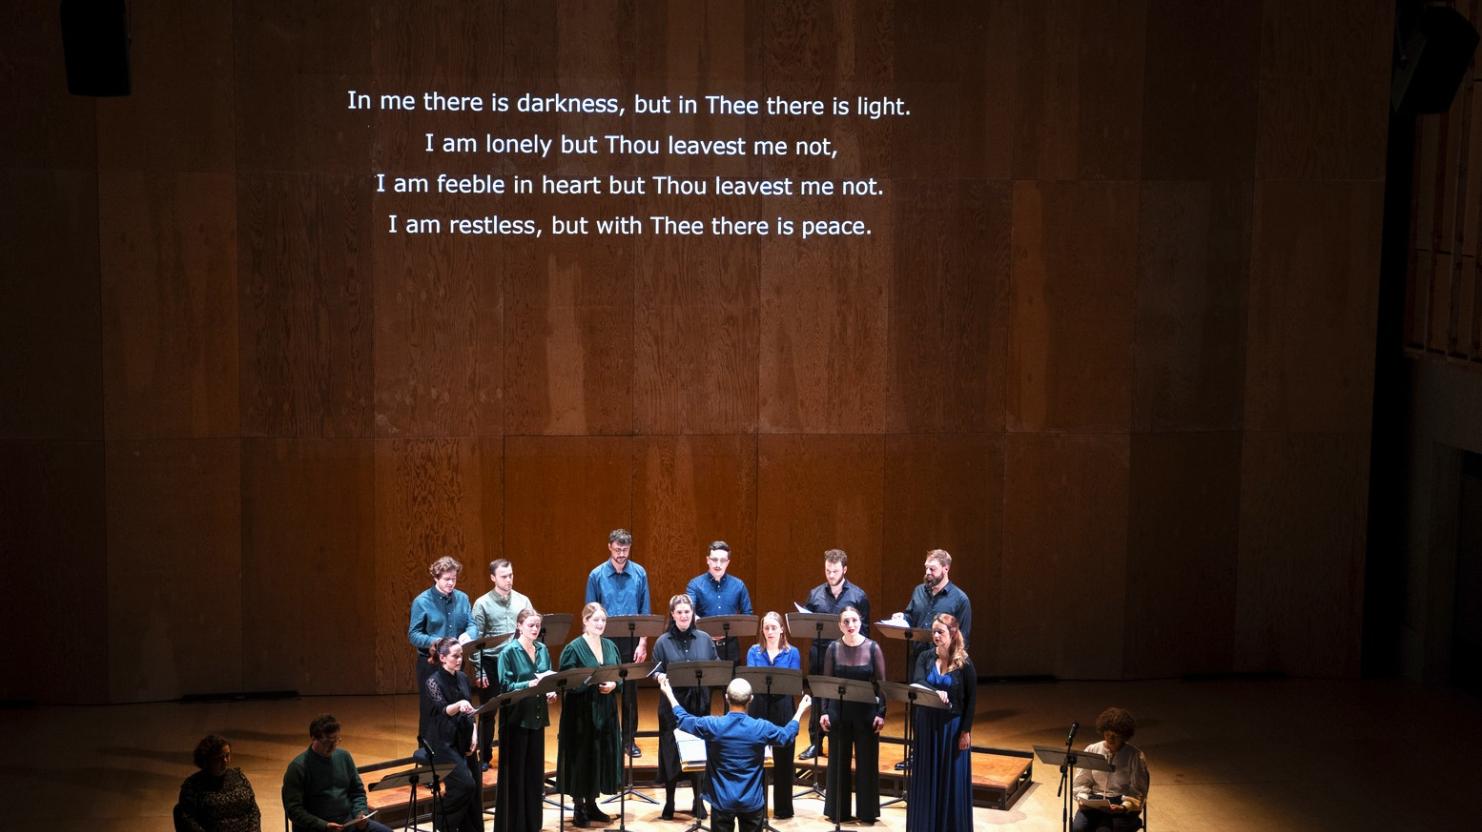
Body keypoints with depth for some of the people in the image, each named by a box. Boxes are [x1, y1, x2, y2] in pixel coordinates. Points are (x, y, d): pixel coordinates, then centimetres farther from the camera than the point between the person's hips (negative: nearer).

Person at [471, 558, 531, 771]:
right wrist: (478, 671, -7)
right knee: (487, 712, 6)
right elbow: (476, 639, -3)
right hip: (491, 663, -2)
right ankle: (484, 757, 15)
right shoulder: (482, 604, -2)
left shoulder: (523, 601, 6)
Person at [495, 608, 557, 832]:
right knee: (514, 771, -1)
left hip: (537, 716, 6)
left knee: (535, 770, 11)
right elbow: (506, 686, -14)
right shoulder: (509, 652, -10)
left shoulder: (542, 650, 8)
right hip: (516, 718, -6)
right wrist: (531, 684, -26)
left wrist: (550, 691, -7)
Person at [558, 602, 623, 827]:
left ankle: (591, 804, 21)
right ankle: (578, 806, 8)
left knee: (603, 755, 9)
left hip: (606, 711, 6)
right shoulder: (573, 648, -8)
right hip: (582, 713, -6)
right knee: (582, 756, -2)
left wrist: (613, 684, -9)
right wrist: (593, 683, -24)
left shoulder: (610, 646, 10)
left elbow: (621, 676, 13)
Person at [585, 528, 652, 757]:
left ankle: (629, 739, 15)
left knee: (630, 692, 6)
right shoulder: (597, 575, -2)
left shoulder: (639, 574, 0)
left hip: (631, 641, 1)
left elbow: (645, 613, 3)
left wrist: (643, 643, -4)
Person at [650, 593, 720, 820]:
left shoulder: (705, 640, 7)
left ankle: (699, 803, 16)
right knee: (671, 752, 2)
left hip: (699, 704, 2)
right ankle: (669, 804, 14)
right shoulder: (663, 642, 0)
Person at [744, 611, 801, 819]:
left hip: (782, 707, -1)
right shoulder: (754, 651, 8)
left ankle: (783, 807, 12)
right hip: (759, 706, 1)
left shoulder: (792, 653, 5)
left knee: (782, 758, 3)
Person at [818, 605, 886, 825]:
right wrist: (824, 711, -3)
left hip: (866, 712, -1)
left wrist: (881, 713, -8)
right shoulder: (833, 649, -1)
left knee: (866, 762, 6)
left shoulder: (873, 648, -5)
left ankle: (867, 811, 18)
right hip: (838, 712, 1)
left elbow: (881, 683, -2)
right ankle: (838, 811, 19)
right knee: (838, 761, 8)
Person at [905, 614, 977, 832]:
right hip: (927, 724, 3)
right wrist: (935, 692, -36)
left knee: (952, 780, 3)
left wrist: (966, 731, -10)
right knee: (926, 778, 9)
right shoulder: (926, 657, 1)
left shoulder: (964, 663, -8)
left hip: (952, 727, -3)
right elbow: (917, 683, -16)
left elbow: (971, 699, -6)